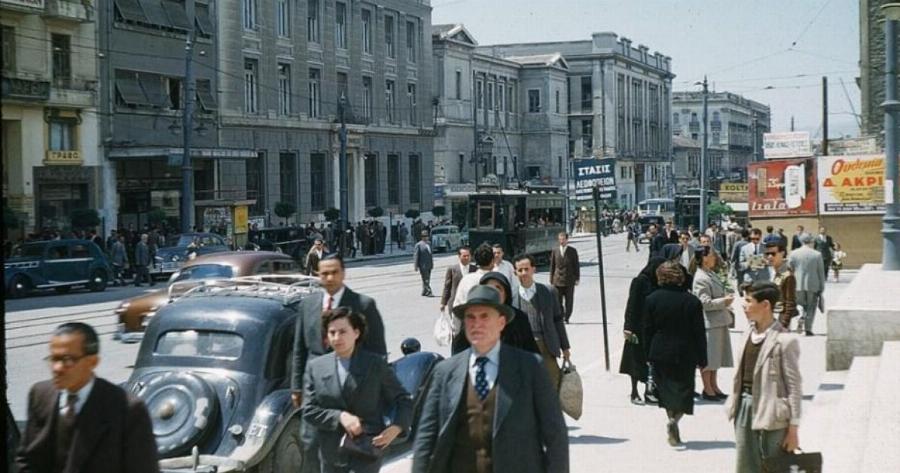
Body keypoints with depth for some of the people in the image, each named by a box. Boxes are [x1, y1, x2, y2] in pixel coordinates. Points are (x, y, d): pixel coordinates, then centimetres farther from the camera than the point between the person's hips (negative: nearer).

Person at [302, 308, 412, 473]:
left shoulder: (376, 364, -1)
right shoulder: (315, 367, 4)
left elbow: (404, 400, 4)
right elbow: (309, 411, 0)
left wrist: (397, 427, -14)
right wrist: (340, 417, -17)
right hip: (331, 454, 4)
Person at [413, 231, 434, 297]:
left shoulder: (428, 244, 15)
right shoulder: (418, 245, -7)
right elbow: (415, 256, -8)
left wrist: (432, 264, 19)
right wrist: (416, 266, -11)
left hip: (429, 265, 8)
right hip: (423, 265, -8)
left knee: (427, 279, 10)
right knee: (425, 279, -9)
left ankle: (424, 292, 18)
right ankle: (428, 292, -10)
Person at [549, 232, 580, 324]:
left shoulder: (573, 251, 3)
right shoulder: (554, 252, 5)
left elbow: (576, 265, 4)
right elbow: (552, 266, 9)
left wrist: (577, 278, -1)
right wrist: (551, 280, 6)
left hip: (569, 281, -1)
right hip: (558, 280, 1)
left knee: (569, 301, 2)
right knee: (558, 302, 0)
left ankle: (567, 318, 12)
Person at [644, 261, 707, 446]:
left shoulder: (652, 299, -5)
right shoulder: (692, 301, -7)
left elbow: (647, 330, 0)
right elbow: (699, 333, -5)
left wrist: (649, 355, 9)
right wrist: (702, 359, 2)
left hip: (660, 355, 1)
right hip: (685, 355, -1)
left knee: (666, 391, 14)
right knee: (683, 389, 8)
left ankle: (673, 425, 17)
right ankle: (674, 420, -16)